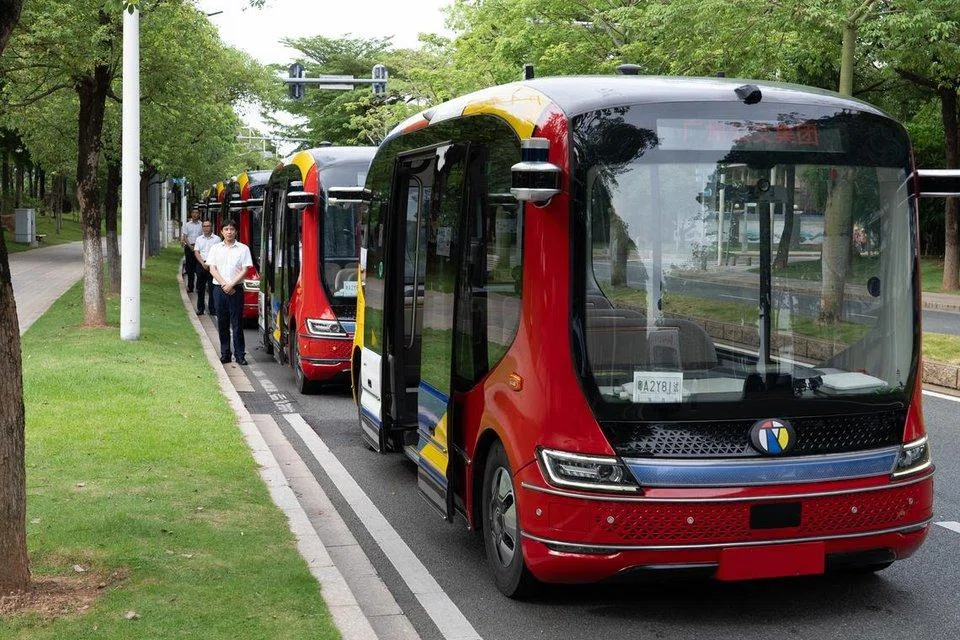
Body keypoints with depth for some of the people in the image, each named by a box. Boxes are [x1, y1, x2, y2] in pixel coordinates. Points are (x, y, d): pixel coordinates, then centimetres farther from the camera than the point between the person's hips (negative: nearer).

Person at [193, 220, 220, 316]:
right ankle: (200, 309, 14)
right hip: (201, 264, 3)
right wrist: (203, 263, -10)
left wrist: (209, 264, -13)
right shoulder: (199, 239, 13)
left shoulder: (217, 239, 3)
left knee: (212, 288, -4)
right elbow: (196, 252, 5)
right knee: (200, 288, 6)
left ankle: (212, 309, 1)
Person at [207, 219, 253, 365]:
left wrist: (231, 284, -12)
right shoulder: (215, 248, 10)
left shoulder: (243, 249, 3)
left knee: (237, 323, -3)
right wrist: (224, 284, -9)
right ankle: (225, 353, 12)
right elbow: (212, 269, 3)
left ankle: (240, 355, -1)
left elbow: (244, 270, -2)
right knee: (222, 323, 5)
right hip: (219, 289, 2)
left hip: (236, 290, -2)